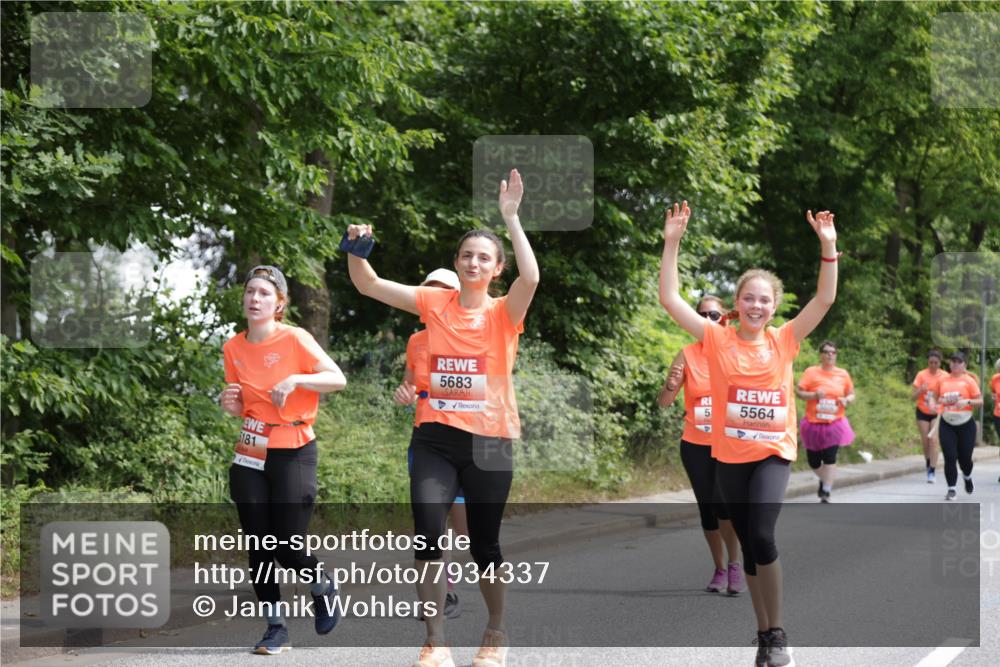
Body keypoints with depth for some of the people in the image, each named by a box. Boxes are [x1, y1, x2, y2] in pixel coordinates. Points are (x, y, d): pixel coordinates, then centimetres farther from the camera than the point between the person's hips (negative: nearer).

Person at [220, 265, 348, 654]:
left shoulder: (295, 339, -9)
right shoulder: (233, 348, 6)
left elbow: (338, 379, -13)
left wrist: (295, 379, -26)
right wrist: (230, 404, -6)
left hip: (293, 454, -5)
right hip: (250, 457, 5)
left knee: (288, 548, -7)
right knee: (258, 546, 1)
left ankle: (322, 588, 25)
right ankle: (275, 627, 11)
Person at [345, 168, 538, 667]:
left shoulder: (504, 313, -2)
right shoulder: (434, 303, 5)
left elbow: (530, 277, -22)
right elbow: (368, 285, 3)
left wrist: (510, 218, -24)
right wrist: (357, 249, -15)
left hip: (488, 441, -1)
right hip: (436, 438, 1)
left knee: (483, 544, 8)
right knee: (427, 533, -15)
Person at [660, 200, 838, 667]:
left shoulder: (785, 340, 1)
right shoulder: (717, 339, -1)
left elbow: (825, 299, -4)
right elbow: (669, 299, -6)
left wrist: (828, 247, -13)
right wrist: (672, 243, -11)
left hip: (774, 453, -1)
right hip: (730, 456, 1)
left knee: (762, 535, -19)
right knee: (749, 544, 9)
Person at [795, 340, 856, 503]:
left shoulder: (843, 374, 4)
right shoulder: (811, 372, -4)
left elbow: (852, 395, 13)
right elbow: (798, 392, -7)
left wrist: (846, 400, -10)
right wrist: (814, 395, -23)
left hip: (834, 424, 0)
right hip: (814, 424, 0)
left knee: (830, 458, -12)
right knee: (813, 461, 9)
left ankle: (825, 495, -6)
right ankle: (824, 480, 41)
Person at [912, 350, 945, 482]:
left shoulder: (944, 376, -6)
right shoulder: (921, 375, -7)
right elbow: (914, 397, -7)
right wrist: (921, 390, -28)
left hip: (937, 413, -1)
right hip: (923, 412, 1)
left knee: (934, 440, -14)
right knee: (925, 441, 6)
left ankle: (931, 472, -13)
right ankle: (928, 462, 35)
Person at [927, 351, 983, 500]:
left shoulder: (968, 380, -3)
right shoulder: (942, 380, 4)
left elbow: (980, 401, -5)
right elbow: (932, 394, 15)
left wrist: (967, 401, -23)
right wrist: (932, 403, -6)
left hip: (966, 423, -1)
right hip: (946, 424, 1)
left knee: (965, 457, 6)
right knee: (950, 457, -7)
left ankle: (967, 477, 40)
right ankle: (951, 489, 2)